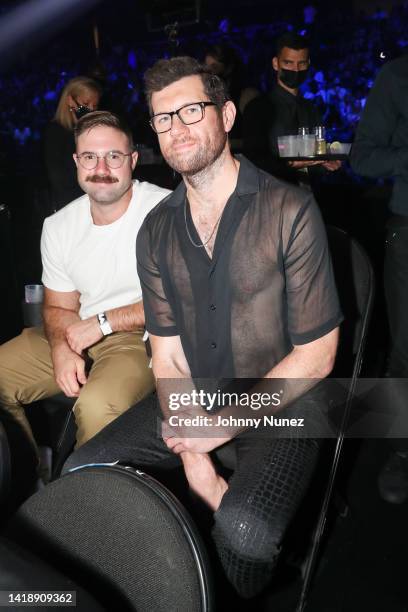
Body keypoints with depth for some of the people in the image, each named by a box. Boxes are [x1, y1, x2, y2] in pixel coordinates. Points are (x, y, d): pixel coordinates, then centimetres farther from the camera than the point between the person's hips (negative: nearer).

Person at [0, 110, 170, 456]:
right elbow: (59, 308, 12)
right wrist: (62, 349, -11)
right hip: (80, 337, 6)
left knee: (98, 405, -34)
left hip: (143, 336, -6)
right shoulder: (58, 227, 5)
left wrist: (104, 321, -14)